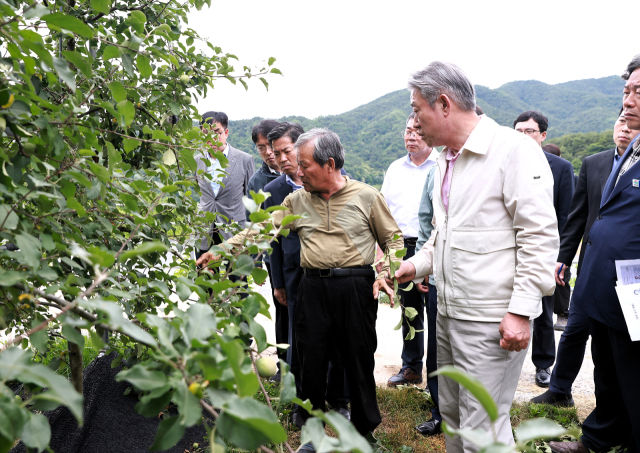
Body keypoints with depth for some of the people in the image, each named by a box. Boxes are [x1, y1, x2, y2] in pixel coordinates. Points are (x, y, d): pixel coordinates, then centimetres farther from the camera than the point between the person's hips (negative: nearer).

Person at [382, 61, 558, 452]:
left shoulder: (512, 149, -12)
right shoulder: (445, 160, 15)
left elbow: (539, 235, -16)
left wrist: (522, 309, -19)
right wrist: (415, 265, 10)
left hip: (491, 319, -8)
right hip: (449, 313, 9)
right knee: (452, 416, 20)